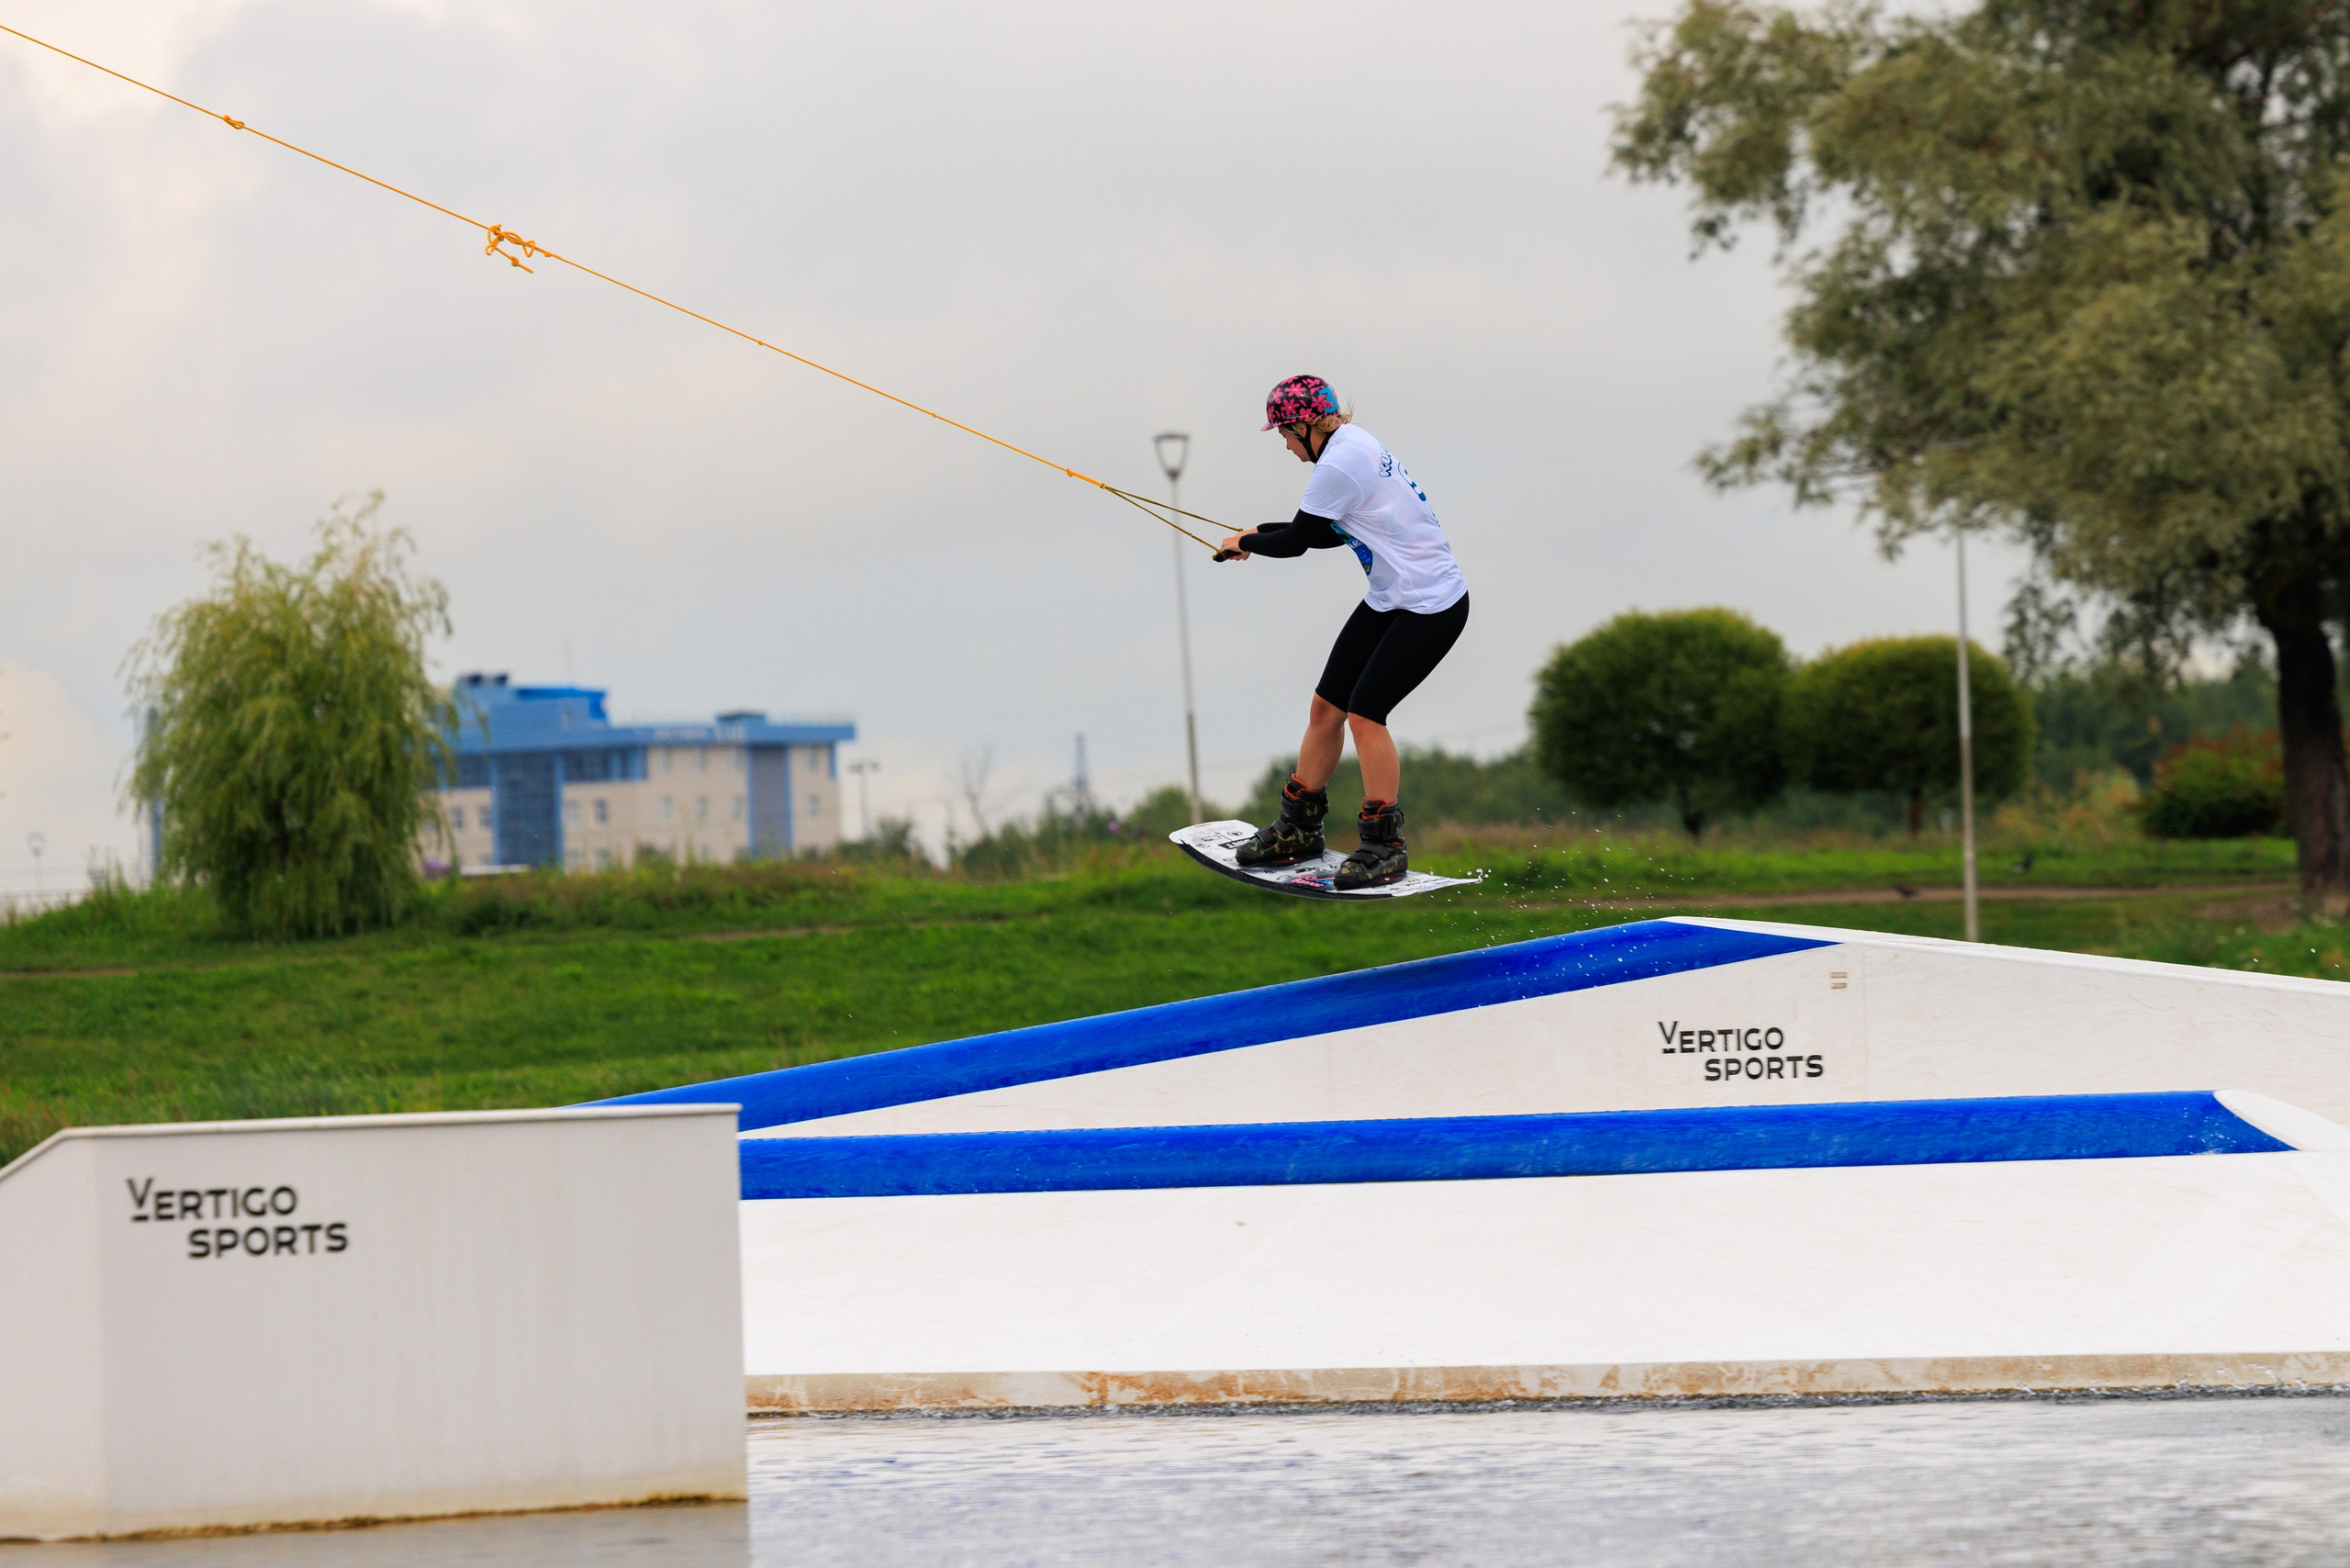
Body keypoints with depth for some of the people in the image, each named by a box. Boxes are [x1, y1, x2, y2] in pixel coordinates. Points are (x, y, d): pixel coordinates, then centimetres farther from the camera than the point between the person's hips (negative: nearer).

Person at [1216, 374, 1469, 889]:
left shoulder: (1339, 465, -22)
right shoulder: (1355, 444, 10)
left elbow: (1297, 542, -13)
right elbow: (1331, 534, 21)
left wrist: (1245, 543, 5)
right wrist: (1259, 533, 22)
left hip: (1431, 609, -10)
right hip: (1389, 598, 10)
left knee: (1364, 713, -13)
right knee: (1326, 706, 8)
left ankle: (1385, 845, -2)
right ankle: (1300, 827, 19)